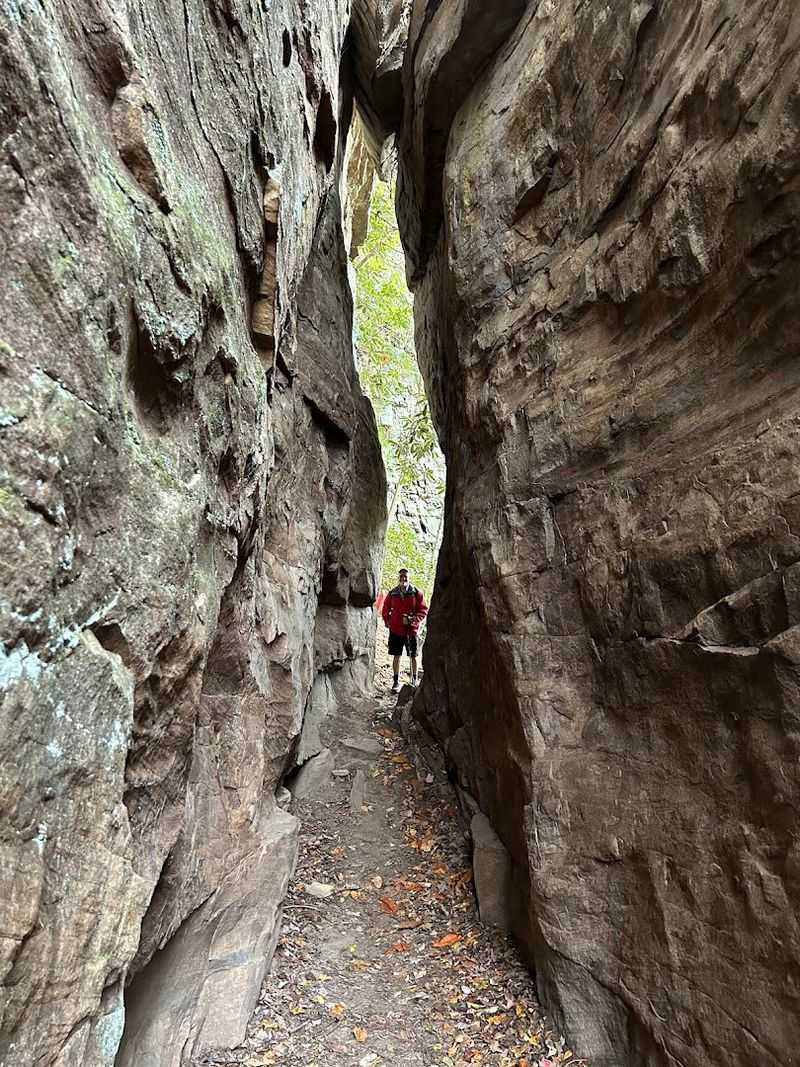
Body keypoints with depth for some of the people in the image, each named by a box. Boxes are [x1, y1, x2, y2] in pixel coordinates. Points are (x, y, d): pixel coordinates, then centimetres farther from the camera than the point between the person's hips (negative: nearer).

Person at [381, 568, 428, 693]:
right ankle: (396, 682, 15)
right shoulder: (392, 594, 3)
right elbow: (385, 610, 17)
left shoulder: (416, 593, -4)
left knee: (413, 656, 9)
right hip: (395, 630, 1)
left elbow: (424, 609, -3)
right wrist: (387, 622, 6)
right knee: (396, 656, 6)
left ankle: (414, 681, 24)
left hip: (411, 630, -1)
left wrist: (413, 619, -16)